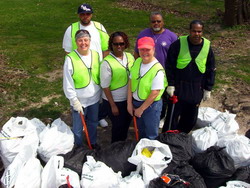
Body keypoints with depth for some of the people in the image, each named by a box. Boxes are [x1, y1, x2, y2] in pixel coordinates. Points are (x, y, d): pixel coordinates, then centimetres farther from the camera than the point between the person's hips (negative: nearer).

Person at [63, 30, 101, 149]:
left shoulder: (96, 55, -4)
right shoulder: (70, 59, -16)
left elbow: (100, 77, 5)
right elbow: (68, 84, -14)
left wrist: (101, 94, 7)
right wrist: (75, 102, -13)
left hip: (94, 98, 4)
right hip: (79, 100, -4)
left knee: (93, 123, 23)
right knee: (78, 127, 11)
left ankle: (92, 142, 46)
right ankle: (79, 147, 35)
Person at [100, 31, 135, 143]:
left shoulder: (130, 57, -3)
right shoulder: (107, 63, -19)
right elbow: (105, 87, -16)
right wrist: (113, 105, -13)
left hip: (129, 98, 6)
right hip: (114, 101, -5)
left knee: (126, 123, 21)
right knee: (118, 126, 11)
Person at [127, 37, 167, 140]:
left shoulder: (158, 70, -23)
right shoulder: (137, 62, -4)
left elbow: (154, 93, -21)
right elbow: (131, 82, 0)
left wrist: (141, 109, -13)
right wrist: (129, 104, -1)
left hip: (151, 104, -6)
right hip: (136, 102, 6)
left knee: (151, 135, 12)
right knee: (141, 131, 27)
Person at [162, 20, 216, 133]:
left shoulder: (207, 46, 0)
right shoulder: (179, 44, -7)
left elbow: (211, 70, 8)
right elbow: (170, 66, -4)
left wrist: (208, 89, 7)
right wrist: (170, 85, -7)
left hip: (197, 89, 3)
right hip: (178, 87, -3)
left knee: (191, 118, 12)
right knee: (173, 115, 2)